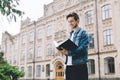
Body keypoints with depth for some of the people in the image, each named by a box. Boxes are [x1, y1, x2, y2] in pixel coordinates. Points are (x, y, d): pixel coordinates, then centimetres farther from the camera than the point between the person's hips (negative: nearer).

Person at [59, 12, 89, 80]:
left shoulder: (83, 33, -3)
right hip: (69, 65, 7)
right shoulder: (71, 34, 19)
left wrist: (68, 52, -22)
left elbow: (83, 48, -15)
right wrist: (65, 51, -1)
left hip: (79, 65, -7)